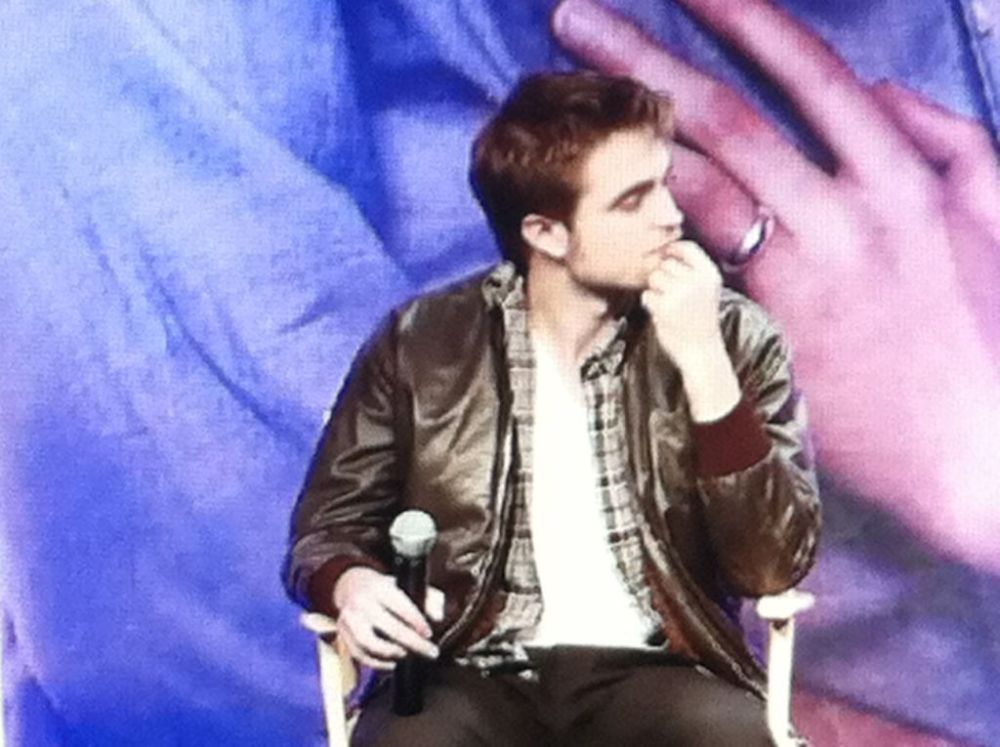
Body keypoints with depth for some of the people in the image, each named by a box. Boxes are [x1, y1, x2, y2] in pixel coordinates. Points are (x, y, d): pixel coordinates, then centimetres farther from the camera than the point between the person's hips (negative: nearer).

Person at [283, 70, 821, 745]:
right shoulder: (421, 344, 4)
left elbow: (774, 565, -5)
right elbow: (327, 526, 11)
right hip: (472, 678, 0)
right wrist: (351, 584, -14)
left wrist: (702, 360, -14)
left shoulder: (735, 337, 3)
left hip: (654, 677, 0)